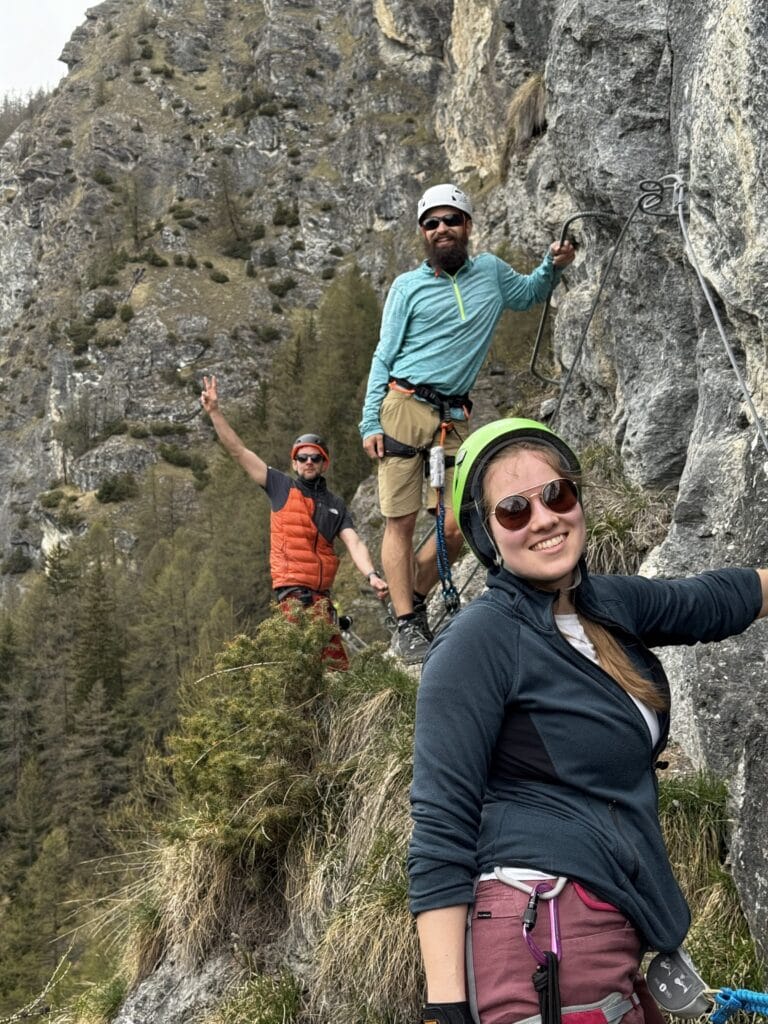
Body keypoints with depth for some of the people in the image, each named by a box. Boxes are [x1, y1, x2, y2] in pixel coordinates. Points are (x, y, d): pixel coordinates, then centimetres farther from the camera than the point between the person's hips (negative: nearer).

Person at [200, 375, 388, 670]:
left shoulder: (335, 505, 17)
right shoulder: (282, 488, 8)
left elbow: (354, 543, 4)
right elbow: (238, 451, 4)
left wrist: (371, 575, -15)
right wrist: (214, 411, -2)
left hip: (321, 592, 4)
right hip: (291, 588, -4)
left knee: (336, 664, -3)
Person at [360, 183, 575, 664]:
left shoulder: (491, 272, 13)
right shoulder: (408, 286, 5)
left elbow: (529, 294, 33)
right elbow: (384, 357, 4)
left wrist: (553, 265, 11)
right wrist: (370, 423, -4)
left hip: (454, 419, 3)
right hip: (403, 408, -3)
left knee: (458, 527, -2)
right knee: (401, 521, -4)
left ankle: (414, 600, 22)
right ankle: (407, 626, 4)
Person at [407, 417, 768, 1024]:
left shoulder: (608, 605, 6)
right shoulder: (477, 643, -14)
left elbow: (713, 601, 23)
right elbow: (440, 835, -16)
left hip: (615, 938, 7)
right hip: (546, 940, -7)